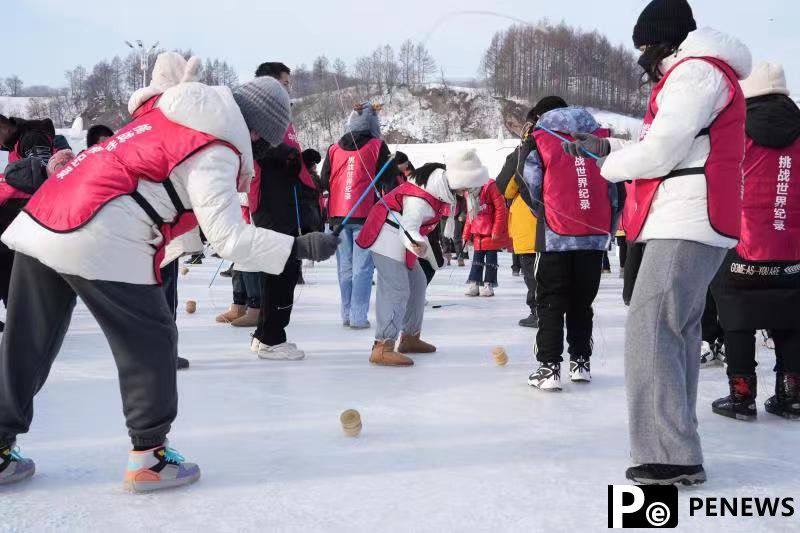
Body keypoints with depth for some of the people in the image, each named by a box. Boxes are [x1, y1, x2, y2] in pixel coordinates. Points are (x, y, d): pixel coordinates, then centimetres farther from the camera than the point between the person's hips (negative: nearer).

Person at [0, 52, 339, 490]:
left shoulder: (165, 108, 17)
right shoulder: (215, 152, -8)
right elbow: (228, 238, -12)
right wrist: (300, 247, -9)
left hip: (38, 222, 9)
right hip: (98, 241, -9)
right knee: (151, 340, 6)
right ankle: (148, 456, 11)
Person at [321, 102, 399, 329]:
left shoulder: (334, 149, 10)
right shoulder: (377, 147, 0)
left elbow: (323, 183, 14)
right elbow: (390, 181, 0)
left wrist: (323, 215, 22)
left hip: (337, 216, 4)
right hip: (366, 216, -4)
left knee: (345, 268, 11)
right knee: (363, 268, -2)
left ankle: (347, 315, 15)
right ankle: (358, 317, -5)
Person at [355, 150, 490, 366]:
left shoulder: (442, 179, -1)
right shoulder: (420, 198, -30)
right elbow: (408, 227, -28)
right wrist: (419, 245, -49)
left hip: (400, 236, 10)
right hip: (387, 236, -10)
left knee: (417, 282, 16)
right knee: (397, 289, -18)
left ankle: (410, 337, 29)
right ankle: (382, 347, -20)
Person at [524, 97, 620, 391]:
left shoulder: (539, 140, 1)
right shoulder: (601, 137, 10)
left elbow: (533, 188, -3)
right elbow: (614, 186, 9)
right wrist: (609, 227, 16)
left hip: (556, 234, -3)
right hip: (595, 235, 4)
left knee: (551, 301, 4)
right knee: (582, 301, 16)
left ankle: (549, 367, -1)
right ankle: (581, 363, 21)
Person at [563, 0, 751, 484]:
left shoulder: (696, 70, -7)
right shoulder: (701, 74, 26)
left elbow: (661, 153, -16)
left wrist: (610, 163, 2)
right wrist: (606, 146, 19)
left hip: (686, 225, -11)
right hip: (691, 225, 11)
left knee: (651, 332, -14)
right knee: (677, 331, 12)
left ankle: (670, 456, -14)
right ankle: (677, 447, 19)